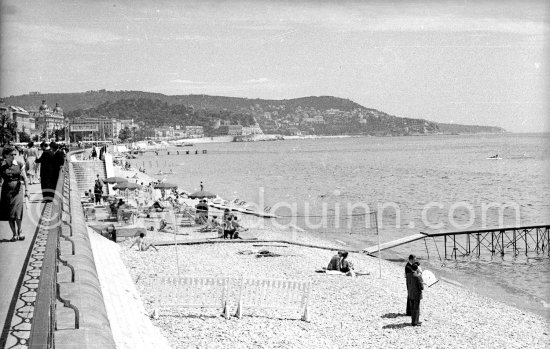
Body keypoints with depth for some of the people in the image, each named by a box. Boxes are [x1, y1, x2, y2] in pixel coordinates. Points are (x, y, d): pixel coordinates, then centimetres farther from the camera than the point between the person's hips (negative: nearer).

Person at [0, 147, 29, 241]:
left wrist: (26, 190, -3)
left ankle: (19, 231, 11)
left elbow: (24, 178, 3)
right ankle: (14, 234, 14)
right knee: (9, 215, 3)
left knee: (18, 214, -10)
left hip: (17, 192, -1)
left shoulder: (19, 165, 1)